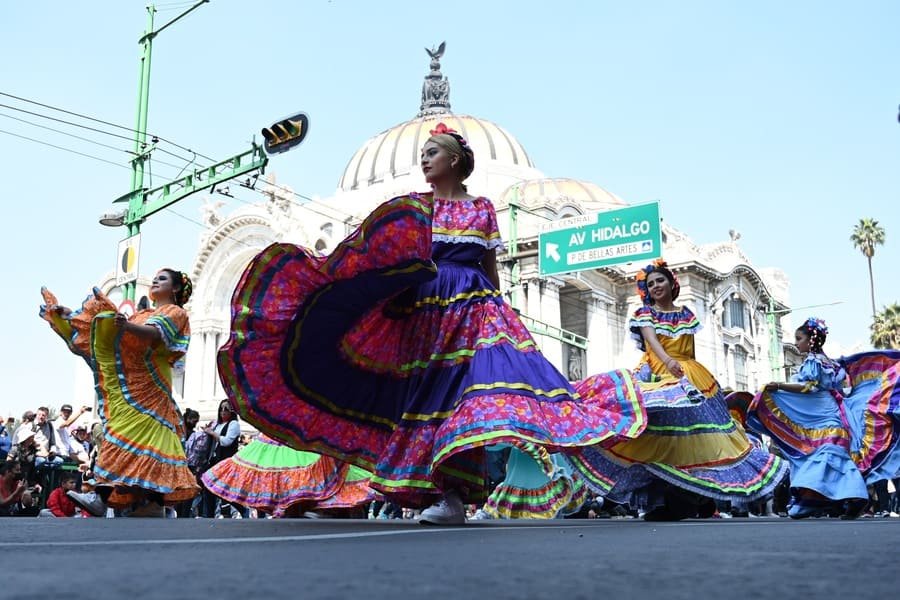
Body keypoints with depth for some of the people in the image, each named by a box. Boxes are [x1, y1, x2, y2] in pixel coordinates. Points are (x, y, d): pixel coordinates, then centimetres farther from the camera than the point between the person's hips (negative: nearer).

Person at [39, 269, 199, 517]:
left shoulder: (176, 312, 6)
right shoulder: (143, 314, 29)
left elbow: (156, 333, -16)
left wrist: (127, 326, -35)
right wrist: (69, 314, 19)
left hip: (147, 387, -7)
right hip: (127, 385, 7)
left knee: (128, 434, -17)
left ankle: (103, 498, -26)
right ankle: (153, 503, -8)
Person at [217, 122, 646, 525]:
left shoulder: (482, 209, 14)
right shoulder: (413, 206, 13)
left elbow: (491, 270, 16)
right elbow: (389, 256, 1)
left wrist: (496, 310, 11)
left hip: (474, 308, 0)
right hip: (423, 308, 1)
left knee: (466, 393, -16)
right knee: (427, 391, -6)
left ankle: (453, 493, -18)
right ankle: (441, 494, -2)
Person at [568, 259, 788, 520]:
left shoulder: (686, 314, 16)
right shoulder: (645, 313, 4)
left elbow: (690, 352, 19)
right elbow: (651, 340, -15)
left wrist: (694, 378, 13)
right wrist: (668, 361, -33)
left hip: (690, 377, 4)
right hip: (658, 376, -4)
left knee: (695, 433, -2)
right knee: (661, 433, -13)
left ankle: (699, 498, 3)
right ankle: (661, 503, -14)